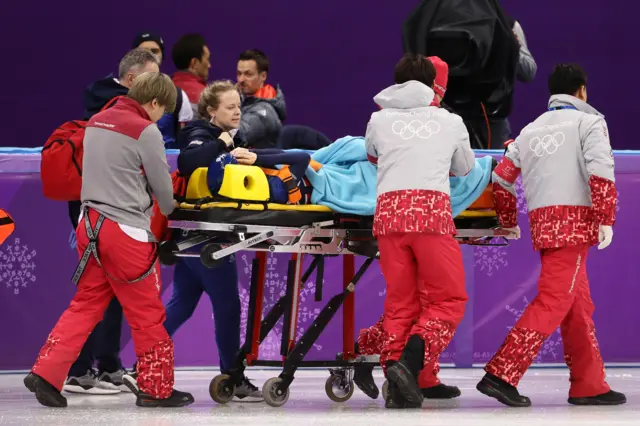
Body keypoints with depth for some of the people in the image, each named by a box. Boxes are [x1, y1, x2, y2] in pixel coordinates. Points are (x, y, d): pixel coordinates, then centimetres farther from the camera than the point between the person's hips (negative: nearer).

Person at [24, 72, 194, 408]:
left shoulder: (96, 122, 10)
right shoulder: (146, 132, -12)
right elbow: (162, 186, -2)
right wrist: (168, 209, 19)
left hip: (90, 225, 7)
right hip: (126, 232, -7)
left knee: (86, 305, 13)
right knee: (147, 314, 5)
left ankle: (46, 373, 5)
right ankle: (157, 389, 13)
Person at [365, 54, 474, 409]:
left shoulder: (379, 119, 16)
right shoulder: (451, 122, 15)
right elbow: (465, 169, 32)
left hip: (388, 211, 2)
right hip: (432, 211, -2)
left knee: (400, 303, 11)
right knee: (448, 300, 5)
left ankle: (396, 386, -1)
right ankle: (409, 363, -18)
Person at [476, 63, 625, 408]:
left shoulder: (531, 130, 19)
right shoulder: (588, 122, 2)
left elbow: (501, 178, 17)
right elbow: (600, 172, -13)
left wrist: (508, 222, 29)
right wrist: (605, 219, -12)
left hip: (542, 223, 7)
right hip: (575, 220, -7)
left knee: (579, 305, 14)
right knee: (553, 303, -11)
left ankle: (589, 385, 15)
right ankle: (502, 374, -20)